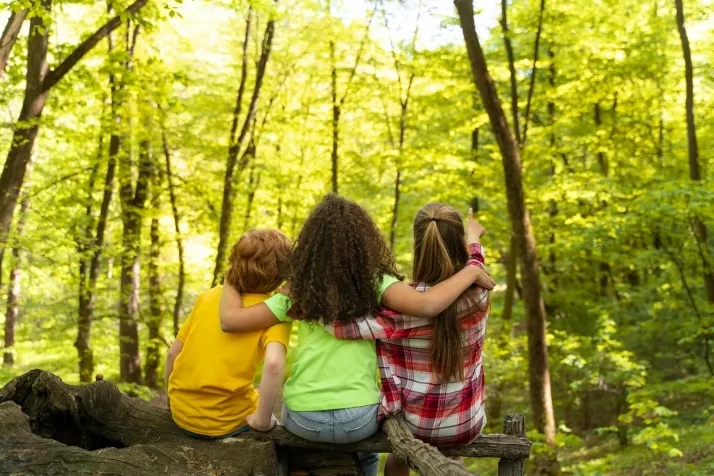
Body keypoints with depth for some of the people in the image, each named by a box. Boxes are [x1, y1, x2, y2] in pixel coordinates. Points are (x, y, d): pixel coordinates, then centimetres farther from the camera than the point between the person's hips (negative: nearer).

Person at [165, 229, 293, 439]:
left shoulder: (208, 296, 3)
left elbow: (172, 354, 7)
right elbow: (273, 364, -29)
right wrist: (261, 419, -18)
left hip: (182, 413, 5)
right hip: (224, 422, -4)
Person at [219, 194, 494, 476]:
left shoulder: (299, 292, -2)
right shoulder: (374, 283, -7)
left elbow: (230, 320, -5)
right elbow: (426, 305, -24)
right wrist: (472, 271, -13)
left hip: (304, 418, 1)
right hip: (358, 418, -1)